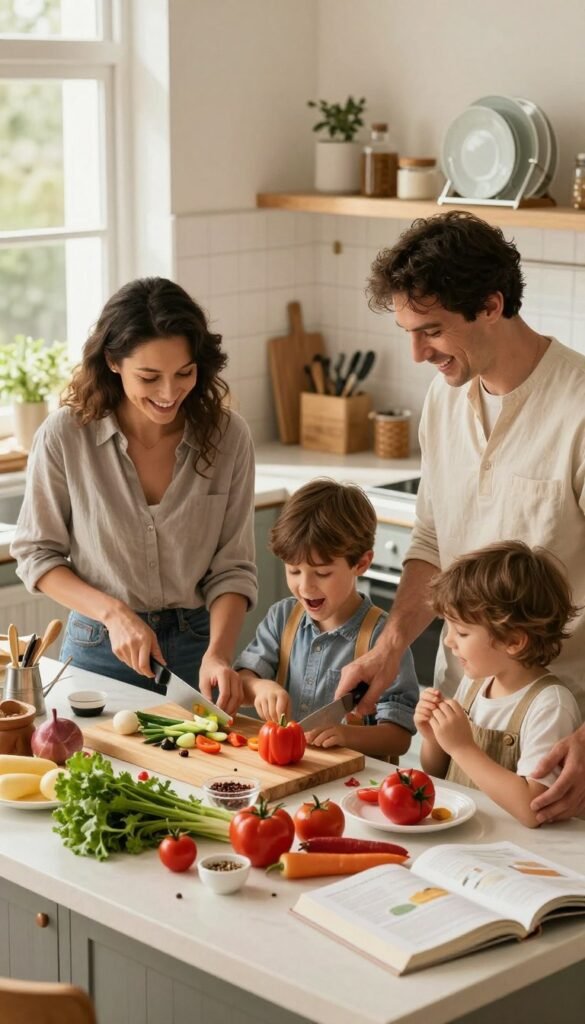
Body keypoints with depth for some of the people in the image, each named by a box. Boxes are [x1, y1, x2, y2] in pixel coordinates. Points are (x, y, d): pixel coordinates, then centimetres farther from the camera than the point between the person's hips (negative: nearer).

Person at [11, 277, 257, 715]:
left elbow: (233, 567, -6)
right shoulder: (66, 435, -14)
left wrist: (218, 652, -22)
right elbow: (37, 554, -5)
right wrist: (114, 613, -18)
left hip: (198, 645, 1)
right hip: (100, 647, -1)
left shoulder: (227, 436, -11)